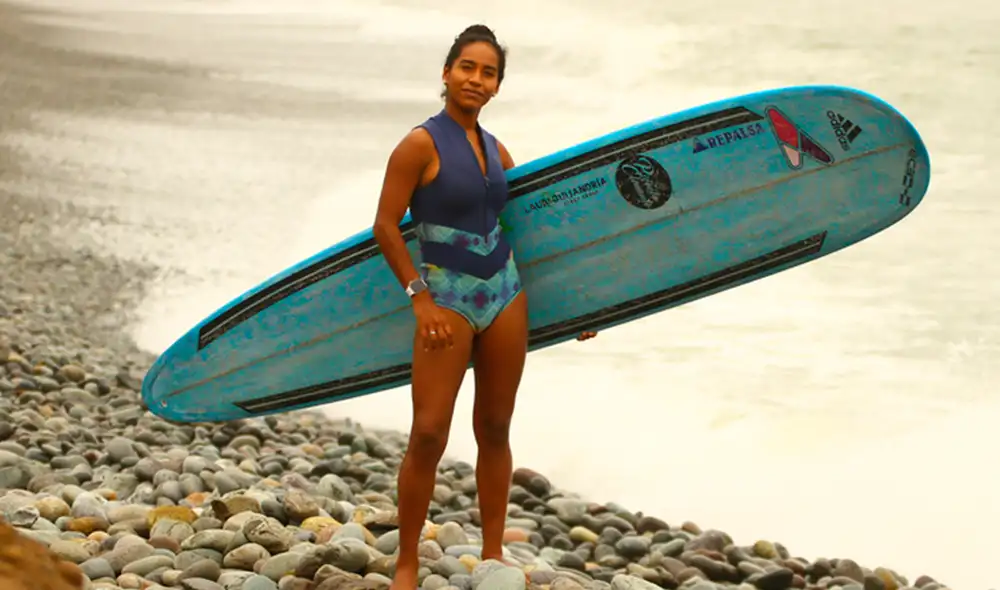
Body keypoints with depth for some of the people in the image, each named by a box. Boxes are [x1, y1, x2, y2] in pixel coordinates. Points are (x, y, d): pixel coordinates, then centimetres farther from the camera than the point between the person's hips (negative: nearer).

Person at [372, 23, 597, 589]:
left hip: (505, 293, 6)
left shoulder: (495, 149, 8)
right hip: (446, 298, -6)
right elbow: (386, 226, -10)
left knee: (495, 430, 10)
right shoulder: (421, 144, -10)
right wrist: (419, 297, -15)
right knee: (429, 435, -10)